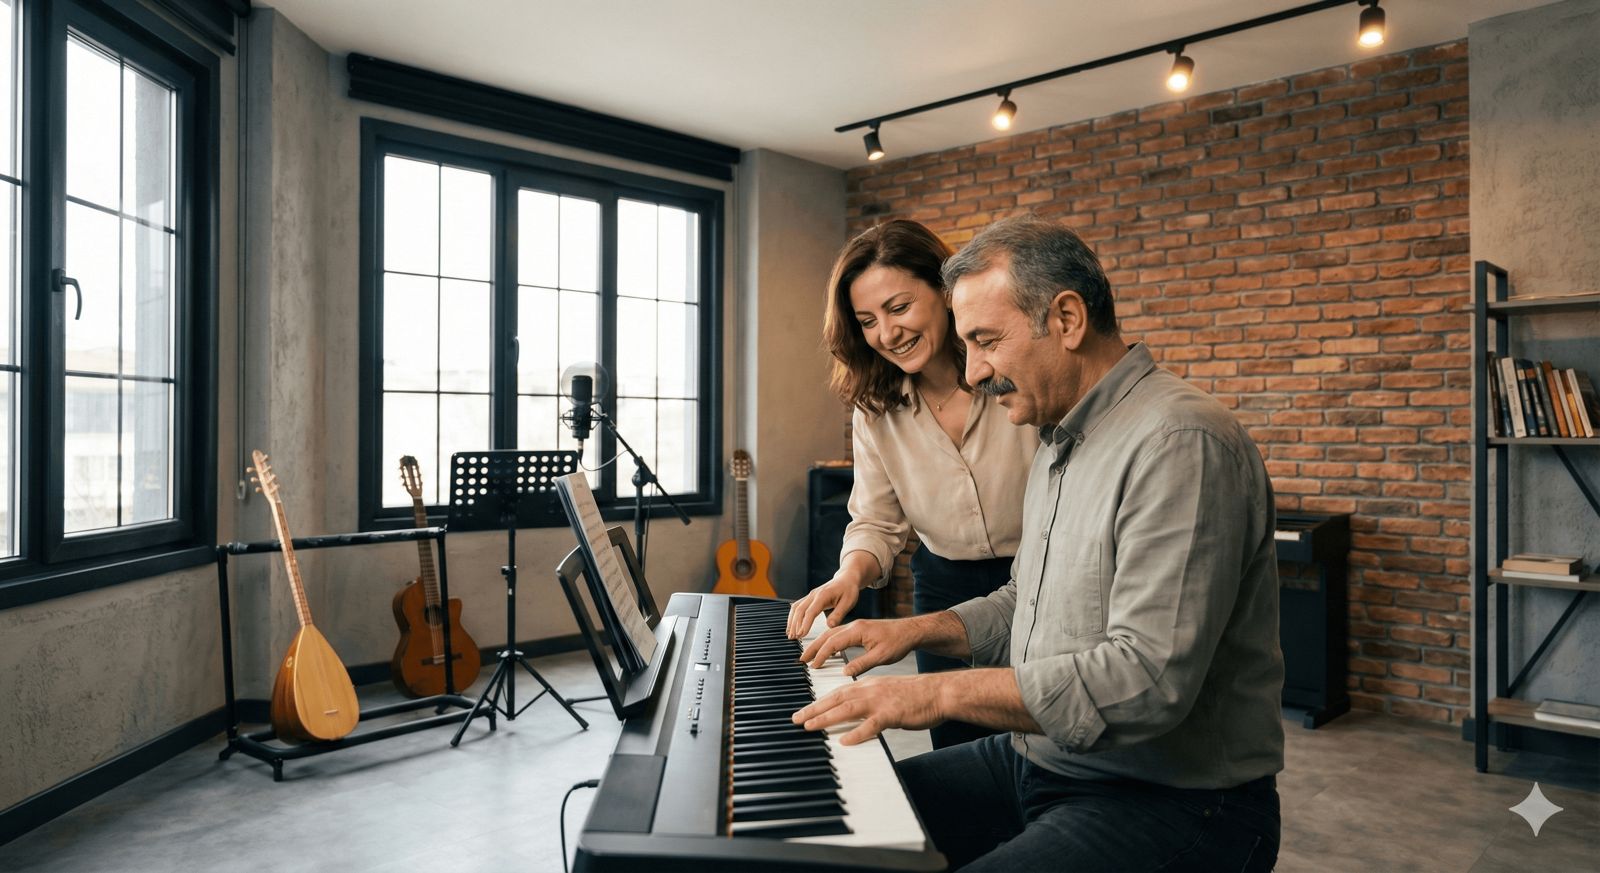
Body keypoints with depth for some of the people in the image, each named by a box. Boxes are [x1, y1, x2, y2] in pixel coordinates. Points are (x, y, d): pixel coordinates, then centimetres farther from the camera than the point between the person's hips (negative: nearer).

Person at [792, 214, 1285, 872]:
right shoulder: (1058, 442, 12)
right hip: (1040, 762, 9)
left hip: (1171, 801, -9)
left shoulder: (1181, 443, -22)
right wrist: (919, 631, 5)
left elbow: (1148, 678, -29)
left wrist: (942, 693, -26)